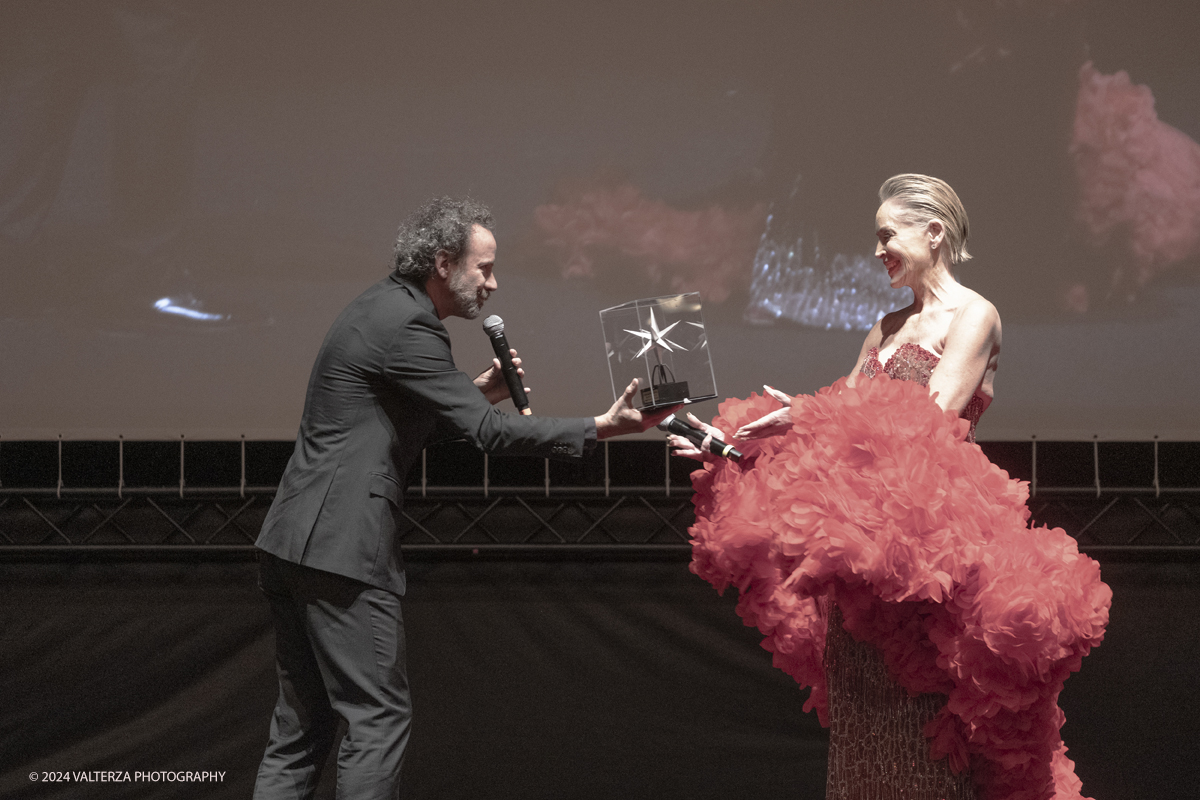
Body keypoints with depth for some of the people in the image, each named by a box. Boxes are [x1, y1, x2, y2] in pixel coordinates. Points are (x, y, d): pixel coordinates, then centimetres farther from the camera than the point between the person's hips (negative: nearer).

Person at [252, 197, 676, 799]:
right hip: (342, 549, -10)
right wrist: (601, 428, -16)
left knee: (301, 725, 12)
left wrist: (476, 394, 14)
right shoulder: (405, 325, -13)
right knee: (378, 718, -6)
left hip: (291, 545, 10)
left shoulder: (385, 308, 18)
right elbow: (488, 432, -17)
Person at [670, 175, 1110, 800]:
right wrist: (732, 443, 8)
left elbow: (932, 421, -15)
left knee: (923, 734, -8)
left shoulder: (973, 316, -3)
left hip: (930, 526, -8)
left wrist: (809, 418, -19)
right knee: (864, 728, 6)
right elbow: (840, 424, 19)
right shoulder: (889, 328, 20)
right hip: (864, 538, 8)